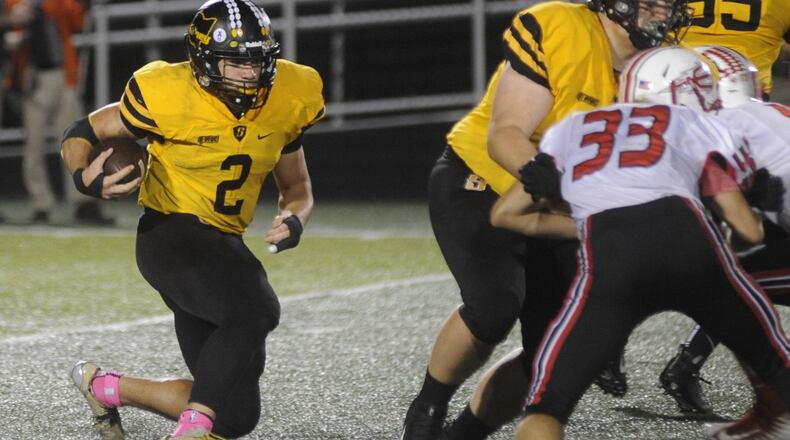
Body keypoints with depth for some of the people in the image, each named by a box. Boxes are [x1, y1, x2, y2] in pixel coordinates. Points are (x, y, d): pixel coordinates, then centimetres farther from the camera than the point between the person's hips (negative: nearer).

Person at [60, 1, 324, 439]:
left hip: (225, 245, 7)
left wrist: (293, 219, -12)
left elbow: (297, 188, 12)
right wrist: (86, 177, -26)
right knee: (254, 311, -37)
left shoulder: (287, 100, -2)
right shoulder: (169, 97, -16)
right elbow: (83, 132, -4)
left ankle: (104, 386, 26)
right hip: (171, 234, -7)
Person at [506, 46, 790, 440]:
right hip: (687, 239, 0)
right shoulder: (702, 127, 28)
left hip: (607, 256, 0)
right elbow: (750, 231, 29)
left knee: (546, 404, 5)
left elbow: (504, 214, 34)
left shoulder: (569, 129, 33)